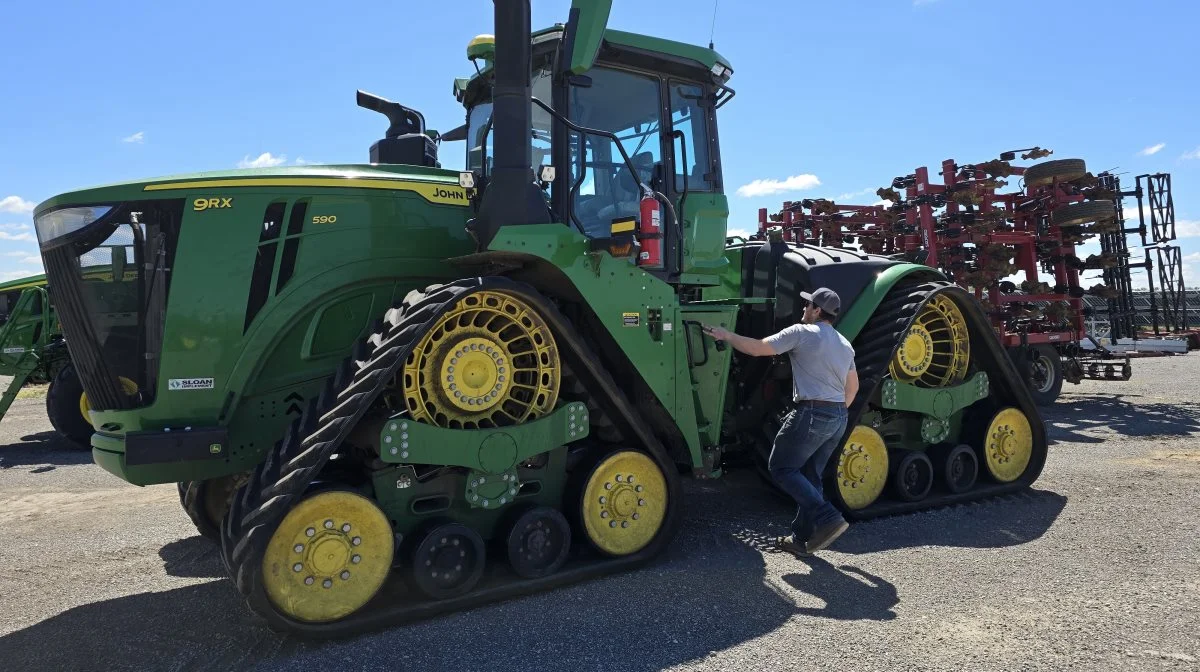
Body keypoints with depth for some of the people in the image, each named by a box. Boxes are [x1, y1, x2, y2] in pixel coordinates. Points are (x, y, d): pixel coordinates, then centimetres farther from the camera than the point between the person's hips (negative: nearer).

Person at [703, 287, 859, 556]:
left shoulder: (802, 333, -8)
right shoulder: (844, 344, 18)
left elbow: (757, 348, -11)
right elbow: (853, 387, 25)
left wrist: (726, 335, -1)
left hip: (811, 414, -8)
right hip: (839, 418, 8)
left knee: (781, 467, 2)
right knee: (810, 476, 14)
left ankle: (827, 518, -9)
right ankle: (803, 538, 17)